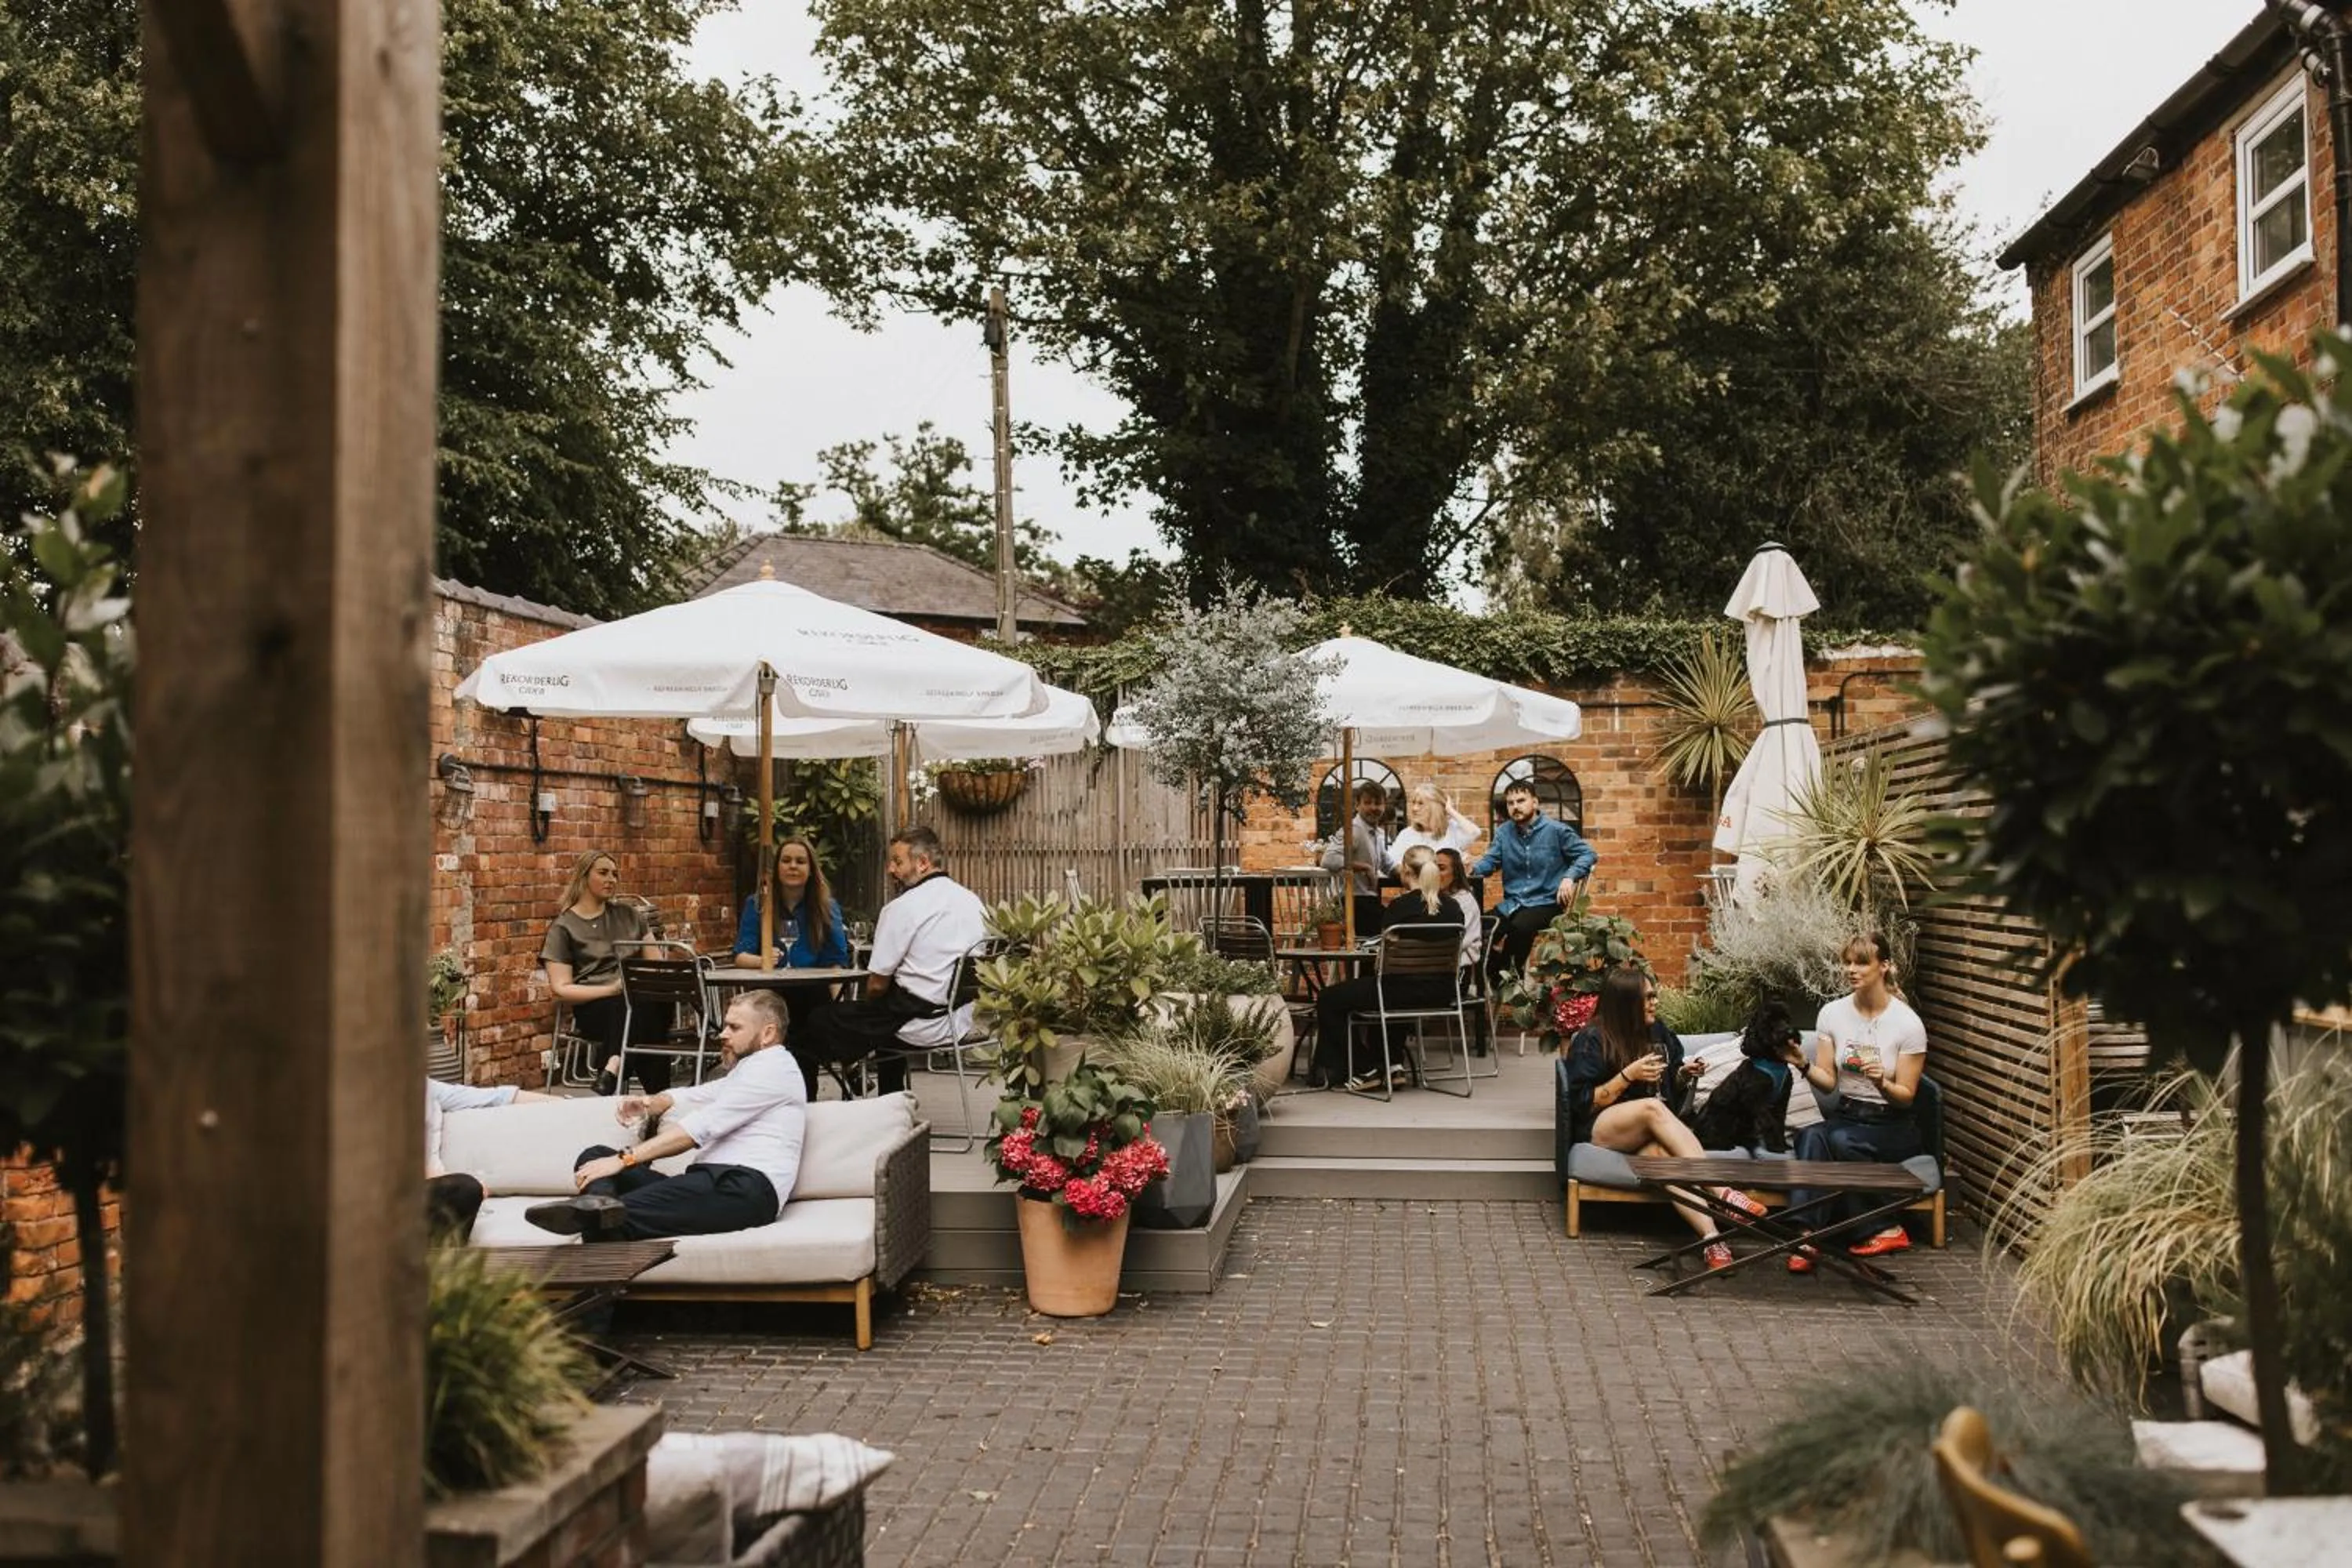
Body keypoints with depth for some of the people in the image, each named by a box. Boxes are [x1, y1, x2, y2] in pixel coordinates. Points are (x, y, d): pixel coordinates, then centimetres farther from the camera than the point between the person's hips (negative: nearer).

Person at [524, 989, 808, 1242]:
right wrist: (649, 1103, 6)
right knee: (595, 1156, -3)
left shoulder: (772, 1067, -1)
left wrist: (625, 1159, -16)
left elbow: (702, 1126, -12)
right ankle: (600, 1205, -36)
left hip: (746, 1187, -10)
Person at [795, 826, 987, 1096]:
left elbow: (877, 985, -11)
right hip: (964, 1021, 8)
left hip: (924, 1027, -8)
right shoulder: (974, 901, 7)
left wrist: (867, 1005, 11)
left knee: (819, 1021, 5)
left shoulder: (901, 908, -13)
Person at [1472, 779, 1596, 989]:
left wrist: (1570, 877, -18)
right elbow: (1489, 861, 2)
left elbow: (1588, 854, 0)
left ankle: (1511, 975, -11)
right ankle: (1496, 982, -4)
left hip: (1546, 903, -4)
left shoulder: (1556, 830, -2)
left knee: (1520, 926, -37)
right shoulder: (1503, 832, 11)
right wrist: (1472, 867, -22)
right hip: (1512, 903, 4)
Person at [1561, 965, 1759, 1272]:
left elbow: (1671, 1094, 24)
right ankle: (1722, 1191, -45)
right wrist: (1628, 1075, -17)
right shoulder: (1591, 1040, -3)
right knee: (1652, 1107, -36)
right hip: (1600, 1132, -3)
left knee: (1664, 1153, -36)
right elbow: (1583, 1103, -9)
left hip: (1649, 1135, 3)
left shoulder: (1659, 1033, 14)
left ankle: (1712, 1236, -58)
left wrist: (1683, 1076, 2)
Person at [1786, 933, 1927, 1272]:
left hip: (1893, 1126, -3)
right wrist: (1805, 1067, -22)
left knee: (1841, 1139, -34)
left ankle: (1888, 1230, -17)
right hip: (1846, 1115, 3)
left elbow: (1906, 1097, -8)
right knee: (1811, 1136, -31)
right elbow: (1828, 1081, -1)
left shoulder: (1908, 1024, -10)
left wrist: (1881, 1082, -29)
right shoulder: (1832, 1013, 1)